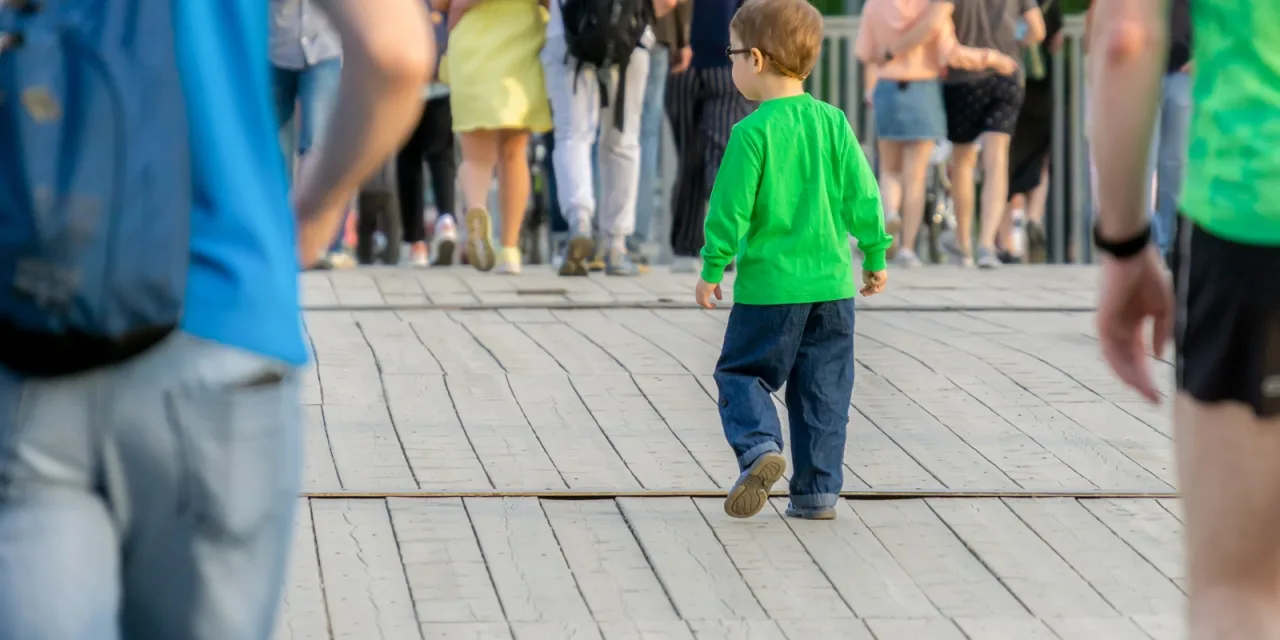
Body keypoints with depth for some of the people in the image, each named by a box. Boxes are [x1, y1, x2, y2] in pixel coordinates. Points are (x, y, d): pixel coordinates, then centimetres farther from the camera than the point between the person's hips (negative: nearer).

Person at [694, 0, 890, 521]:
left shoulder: (752, 132, -12)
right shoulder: (833, 123, 2)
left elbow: (731, 208, -10)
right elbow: (862, 198, 5)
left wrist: (712, 269, 1)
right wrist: (874, 258, 16)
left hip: (769, 284, -4)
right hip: (831, 283, 4)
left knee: (741, 372, 10)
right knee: (823, 389, 10)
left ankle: (760, 446, -15)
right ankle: (818, 491, 11)